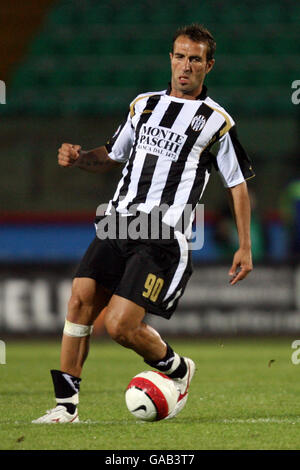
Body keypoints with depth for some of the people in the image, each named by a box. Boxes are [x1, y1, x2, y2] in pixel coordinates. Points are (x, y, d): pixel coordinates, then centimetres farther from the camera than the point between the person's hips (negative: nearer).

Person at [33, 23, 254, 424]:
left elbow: (238, 185, 6)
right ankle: (66, 405, -4)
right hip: (118, 222, 5)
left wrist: (245, 247, 1)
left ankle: (177, 369, 15)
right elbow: (112, 156, 28)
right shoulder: (144, 104, 17)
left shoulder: (217, 121, 2)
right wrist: (79, 158, 6)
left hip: (164, 236, -5)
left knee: (120, 326, -14)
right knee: (80, 299, -11)